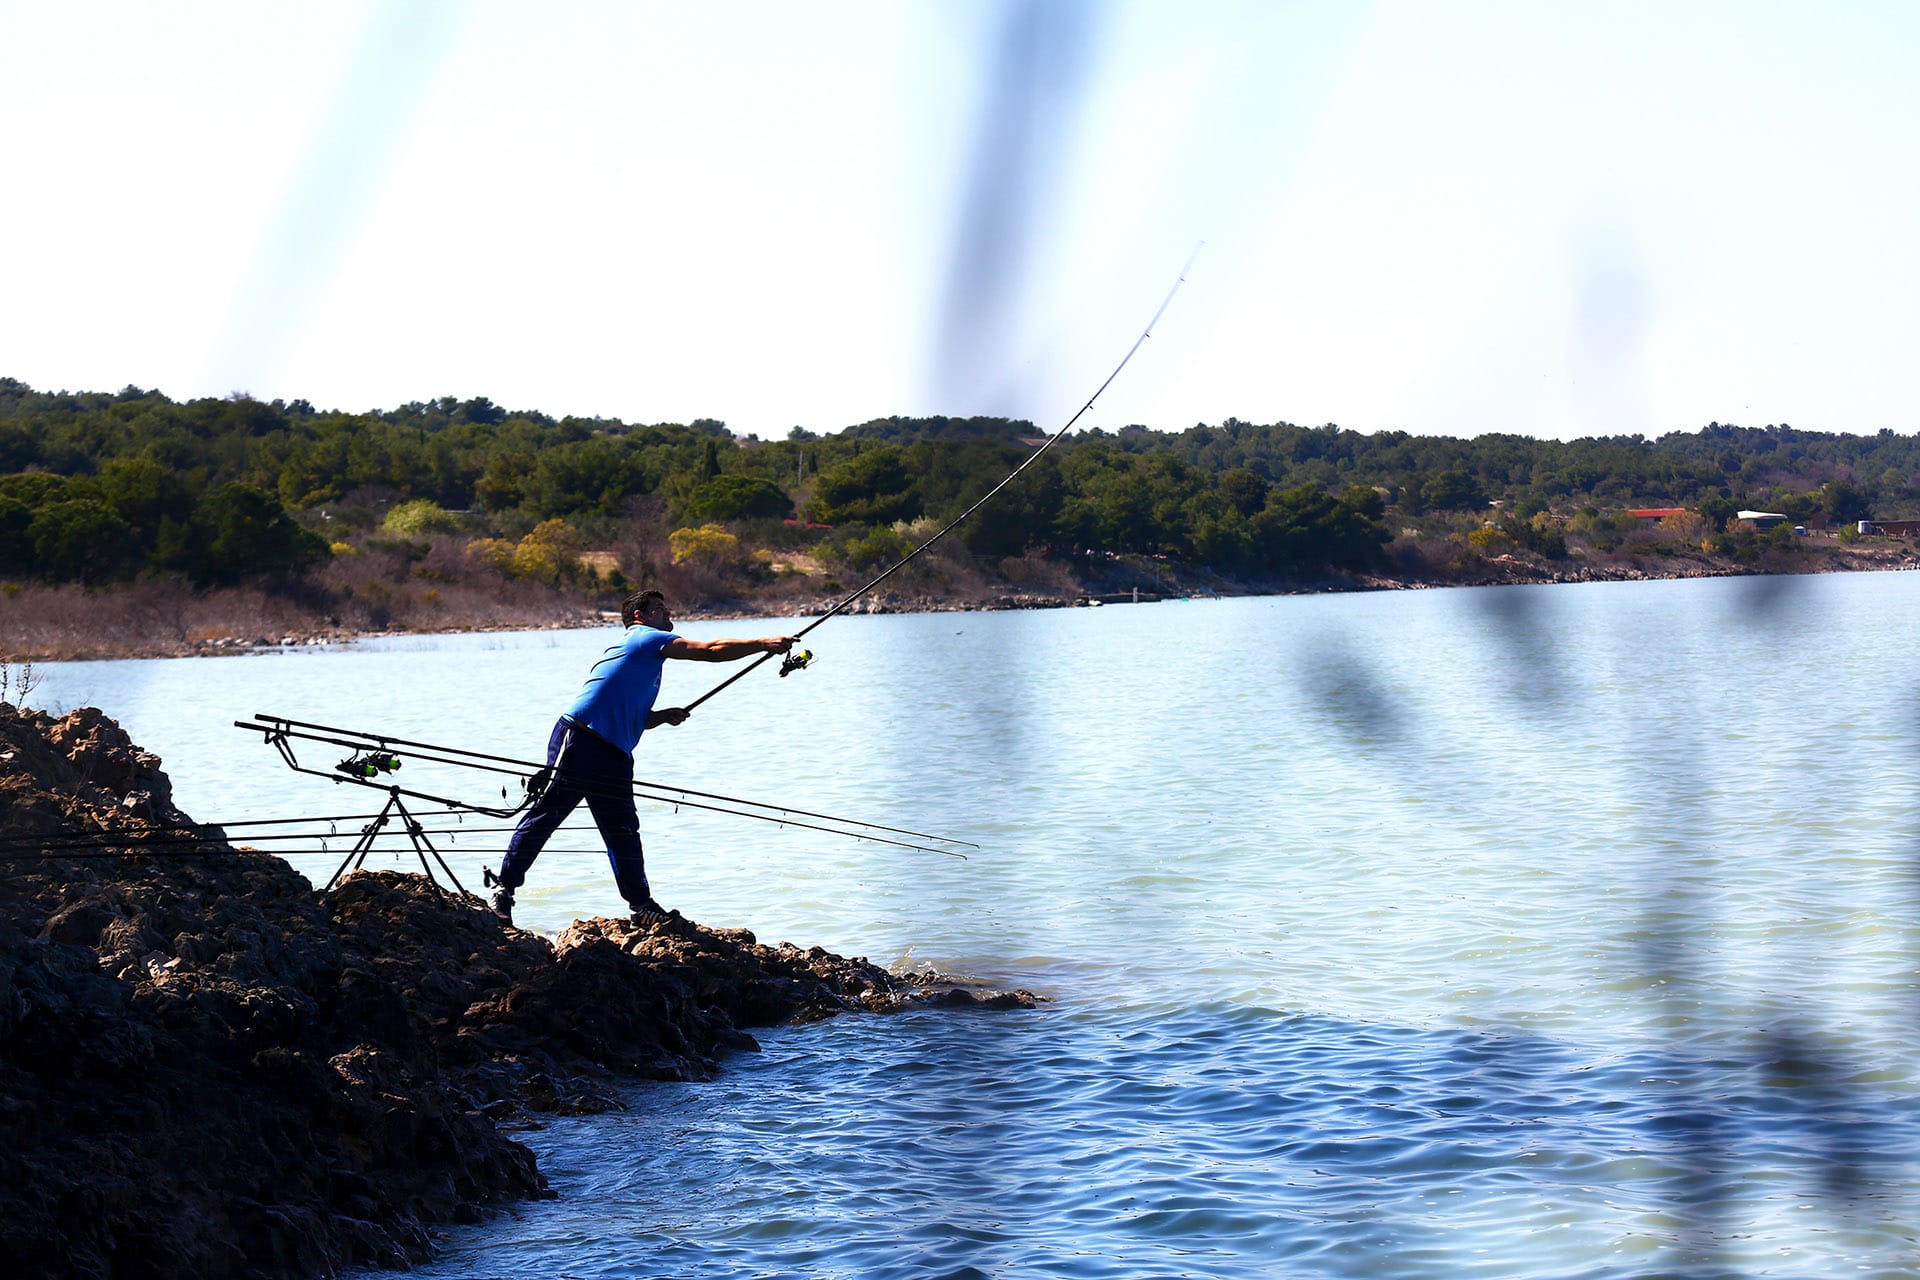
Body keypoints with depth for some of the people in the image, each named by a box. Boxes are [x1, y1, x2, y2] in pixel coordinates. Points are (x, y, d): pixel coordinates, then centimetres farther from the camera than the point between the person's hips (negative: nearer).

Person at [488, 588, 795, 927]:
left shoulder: (643, 652, 27)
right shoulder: (643, 638, -1)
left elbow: (635, 719, 31)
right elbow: (710, 651, -9)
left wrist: (663, 717, 12)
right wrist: (765, 644, -6)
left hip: (613, 755, 10)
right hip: (579, 742, -10)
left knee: (624, 831, 8)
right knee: (546, 814, -6)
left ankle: (642, 906, 11)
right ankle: (504, 888, -3)